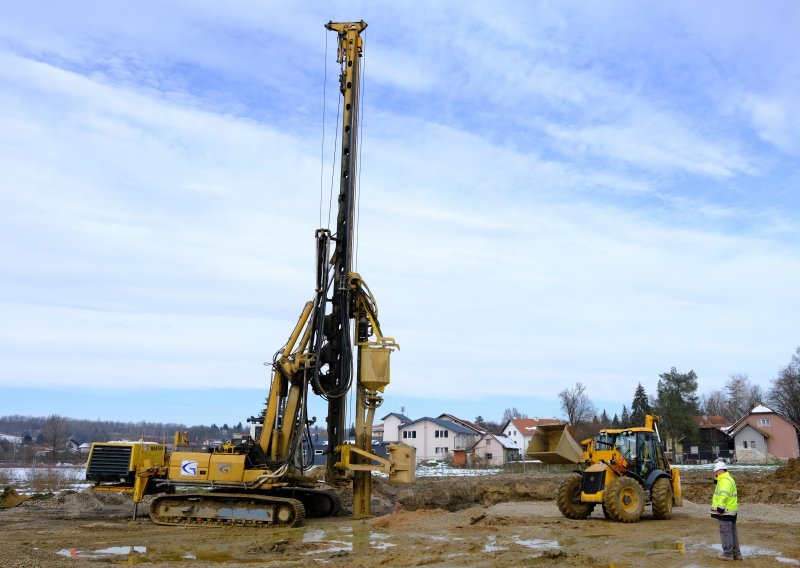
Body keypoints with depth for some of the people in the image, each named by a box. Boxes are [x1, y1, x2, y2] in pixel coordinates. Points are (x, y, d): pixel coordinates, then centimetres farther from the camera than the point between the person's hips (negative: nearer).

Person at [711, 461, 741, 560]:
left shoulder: (725, 481, -18)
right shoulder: (728, 479, 17)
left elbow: (724, 495, -26)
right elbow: (720, 493, 27)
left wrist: (720, 507, -27)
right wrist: (716, 480, 16)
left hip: (725, 511, -11)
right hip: (731, 511, 11)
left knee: (725, 532, -5)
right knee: (732, 532, 15)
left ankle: (728, 554, -1)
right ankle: (736, 553, 21)